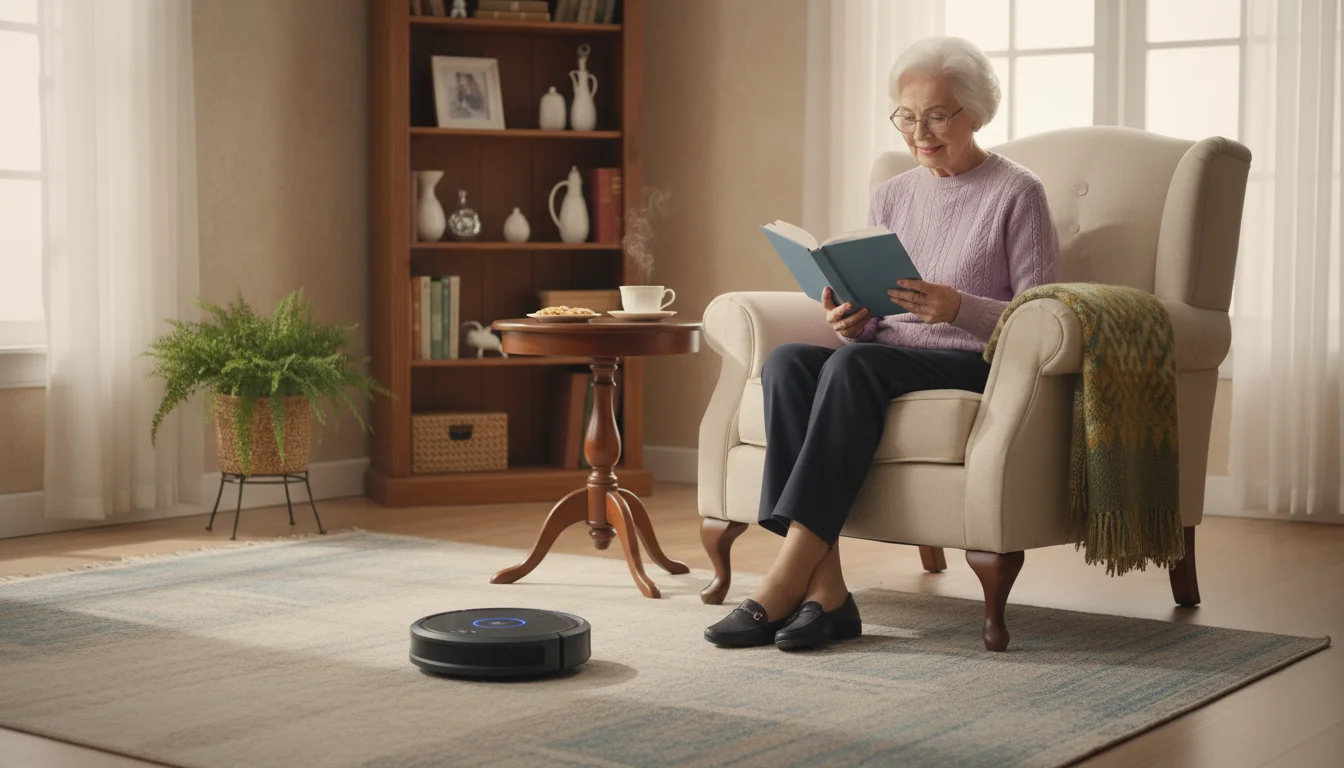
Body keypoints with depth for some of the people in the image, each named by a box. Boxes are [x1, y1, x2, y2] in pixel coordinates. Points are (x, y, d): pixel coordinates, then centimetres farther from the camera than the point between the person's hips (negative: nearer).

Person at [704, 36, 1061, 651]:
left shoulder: (1017, 194, 1)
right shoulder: (891, 197, 17)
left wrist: (958, 308, -22)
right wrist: (851, 319, -5)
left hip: (975, 365, -5)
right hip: (890, 356, 6)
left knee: (853, 363, -34)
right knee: (786, 360, -26)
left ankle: (786, 579, -36)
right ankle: (824, 590, -34)